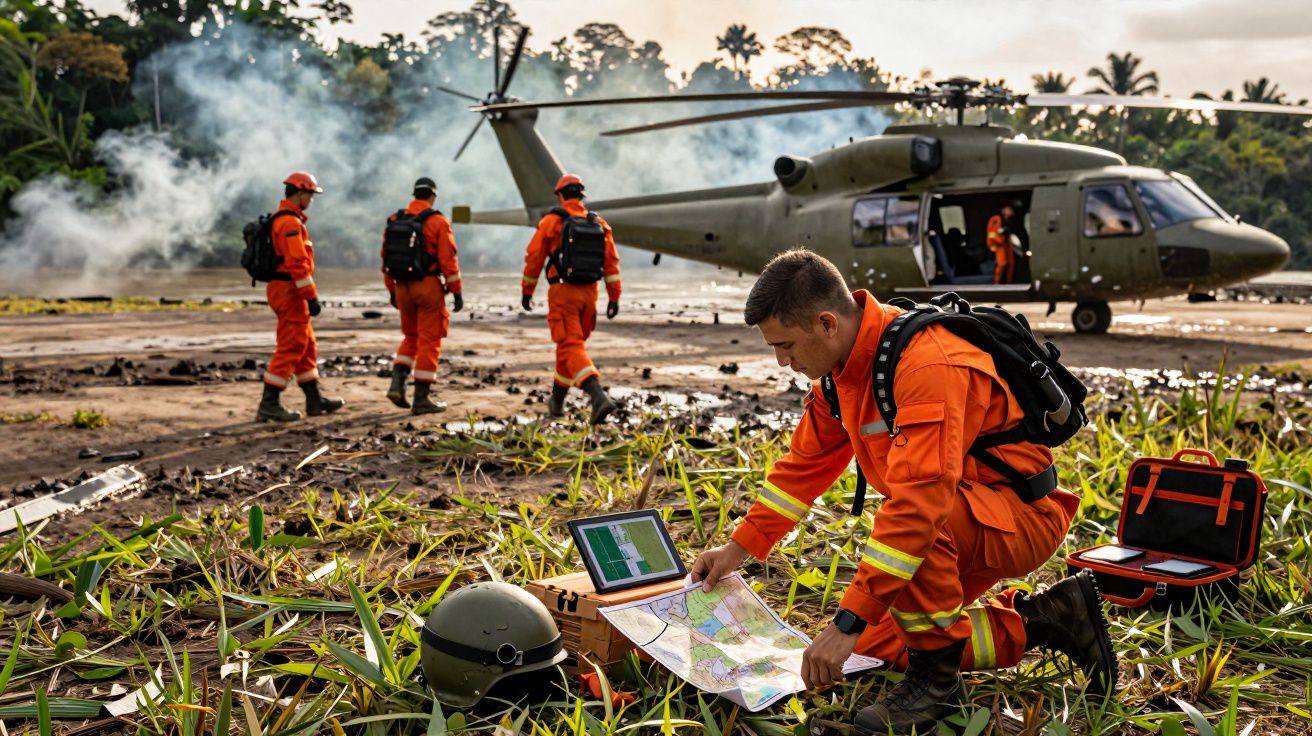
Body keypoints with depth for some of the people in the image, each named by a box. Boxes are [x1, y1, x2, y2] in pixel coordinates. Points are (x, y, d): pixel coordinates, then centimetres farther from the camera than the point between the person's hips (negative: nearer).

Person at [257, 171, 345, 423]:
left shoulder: (281, 219, 18)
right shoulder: (290, 223, -16)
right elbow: (297, 263, -23)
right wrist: (312, 297, -22)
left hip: (281, 288, 11)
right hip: (290, 291, -11)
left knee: (307, 346, 15)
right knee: (290, 348, -8)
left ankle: (314, 400, 21)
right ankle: (269, 404, -7)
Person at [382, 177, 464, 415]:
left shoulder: (394, 220, 7)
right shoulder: (437, 221, -7)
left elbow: (386, 258, 10)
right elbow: (448, 259, -11)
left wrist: (392, 290, 18)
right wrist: (456, 292, -5)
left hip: (403, 287, 5)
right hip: (428, 286, -5)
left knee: (411, 337, 20)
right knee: (429, 341, 2)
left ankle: (397, 383, 4)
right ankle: (421, 399, 3)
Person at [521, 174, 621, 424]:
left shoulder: (551, 221, -5)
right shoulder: (599, 223, 7)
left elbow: (534, 258, -3)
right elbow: (612, 261, 2)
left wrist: (526, 291, 9)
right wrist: (614, 298, 5)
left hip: (562, 291, -5)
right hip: (589, 293, 5)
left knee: (571, 348, -9)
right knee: (571, 345, 19)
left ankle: (599, 397, -29)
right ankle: (557, 401, 32)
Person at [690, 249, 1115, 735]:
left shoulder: (926, 364, -32)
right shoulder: (841, 363, -3)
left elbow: (917, 504, -39)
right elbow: (806, 462, 9)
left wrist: (849, 622, -38)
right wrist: (739, 547, 6)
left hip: (1023, 517, -9)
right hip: (964, 517, 10)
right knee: (878, 644, 8)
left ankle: (936, 679, -11)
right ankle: (1044, 619, 16)